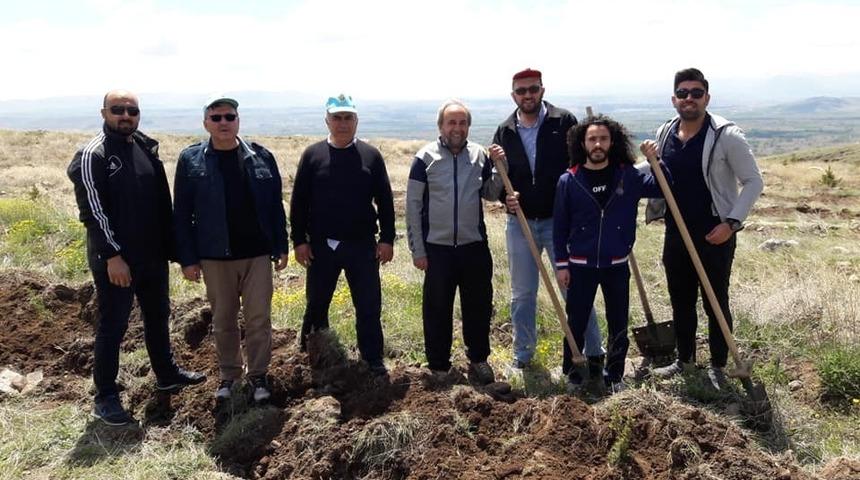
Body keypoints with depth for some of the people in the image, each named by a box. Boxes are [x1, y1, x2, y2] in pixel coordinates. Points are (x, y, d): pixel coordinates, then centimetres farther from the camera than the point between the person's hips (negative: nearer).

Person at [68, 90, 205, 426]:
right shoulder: (92, 155, -11)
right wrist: (112, 255, -20)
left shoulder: (147, 148, 8)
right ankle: (105, 398, 15)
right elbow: (92, 210, -16)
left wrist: (170, 243, 11)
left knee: (158, 317, 19)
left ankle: (167, 375, 36)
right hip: (114, 259, -7)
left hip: (153, 255, 7)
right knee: (112, 326, 2)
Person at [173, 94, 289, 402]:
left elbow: (275, 205, 5)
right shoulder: (191, 159, -2)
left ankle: (257, 374, 21)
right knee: (223, 320, 12)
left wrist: (281, 247, 3)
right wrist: (187, 259, -5)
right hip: (215, 257, 0)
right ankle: (229, 374, 29)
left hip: (257, 254, 0)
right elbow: (182, 213, -2)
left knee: (258, 319, 5)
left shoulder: (261, 156, 1)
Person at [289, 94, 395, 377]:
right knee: (316, 305, 13)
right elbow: (298, 202, 2)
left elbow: (385, 201, 3)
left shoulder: (371, 156, 2)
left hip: (362, 246, 0)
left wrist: (387, 239, -2)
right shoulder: (312, 155, 2)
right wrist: (299, 240, -3)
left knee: (369, 306, 3)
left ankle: (373, 360, 17)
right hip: (321, 246, 1)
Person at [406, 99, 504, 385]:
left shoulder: (479, 155, 3)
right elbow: (413, 206, -3)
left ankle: (478, 359, 32)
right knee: (437, 310, 7)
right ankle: (439, 366, 22)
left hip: (475, 246, 3)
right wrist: (417, 250, -5)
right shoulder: (425, 158, -5)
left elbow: (491, 194, 12)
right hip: (437, 249, -2)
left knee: (479, 307, 12)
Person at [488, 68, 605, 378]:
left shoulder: (564, 122, -4)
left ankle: (594, 353, 14)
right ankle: (522, 355, 27)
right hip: (519, 223, 3)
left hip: (560, 221, -3)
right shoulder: (504, 132, 5)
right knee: (522, 294, 13)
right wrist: (505, 195, -9)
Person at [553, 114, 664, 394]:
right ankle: (574, 376, 25)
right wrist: (561, 264, -3)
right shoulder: (569, 181, -6)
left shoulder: (628, 176, -2)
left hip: (617, 265, 1)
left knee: (618, 324, 10)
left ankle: (615, 376, 26)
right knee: (576, 323, 8)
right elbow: (560, 226, -2)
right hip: (580, 266, -1)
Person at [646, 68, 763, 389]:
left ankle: (718, 366, 23)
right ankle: (685, 359, 33)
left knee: (716, 303, 6)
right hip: (676, 233, 5)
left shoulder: (726, 135, -12)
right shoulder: (664, 135, 4)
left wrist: (732, 222, -16)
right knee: (680, 301, 16)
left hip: (714, 235, -5)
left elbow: (753, 182, -8)